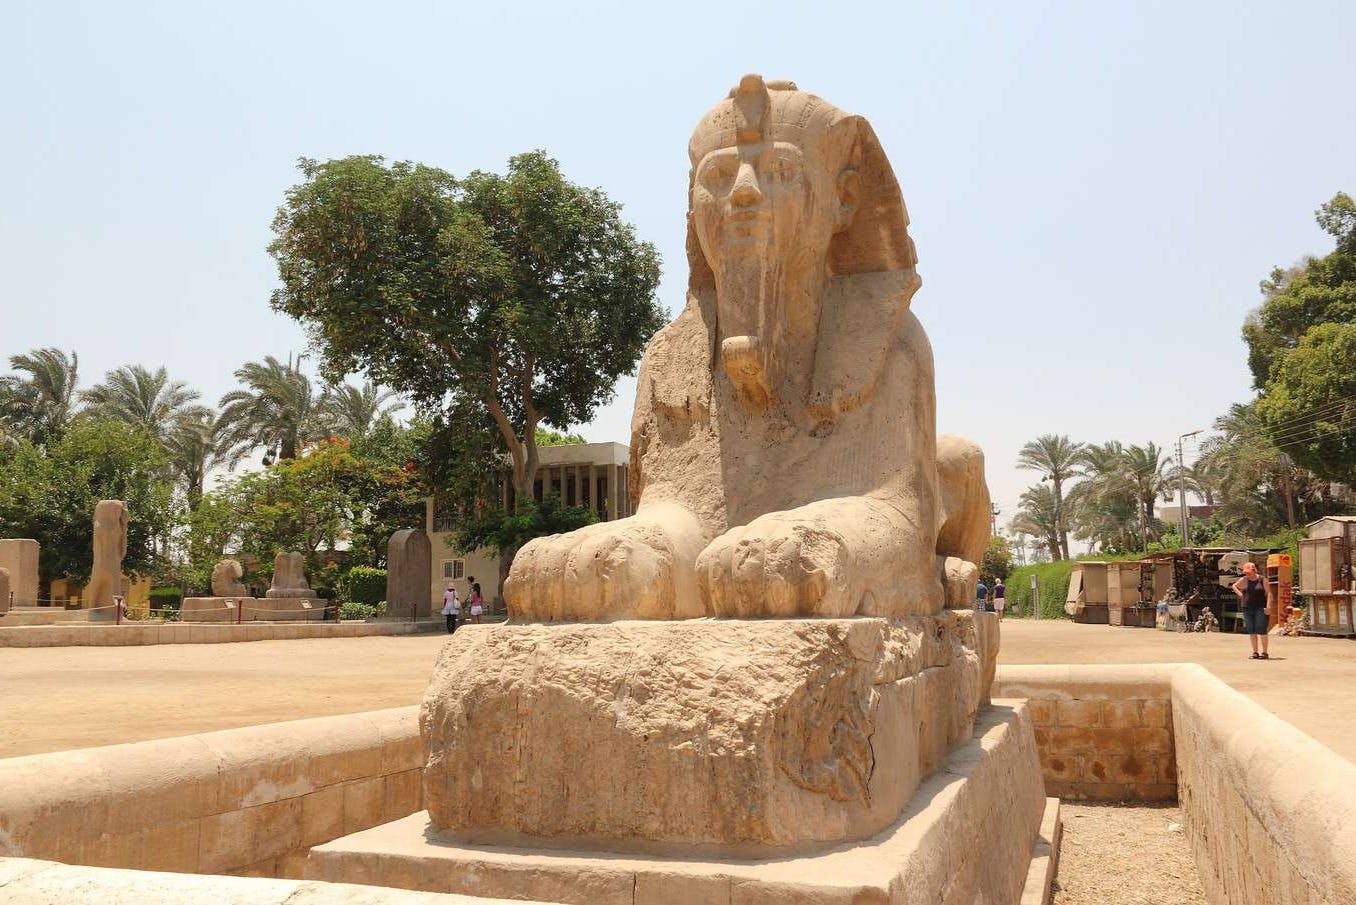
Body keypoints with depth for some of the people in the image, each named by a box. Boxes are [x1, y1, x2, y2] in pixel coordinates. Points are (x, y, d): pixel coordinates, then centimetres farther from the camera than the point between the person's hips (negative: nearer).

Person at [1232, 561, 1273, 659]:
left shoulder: (1262, 580, -1)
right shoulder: (1244, 580, 9)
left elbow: (1269, 594, -4)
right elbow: (1234, 586, 27)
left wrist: (1268, 606, -14)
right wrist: (1239, 594, 10)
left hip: (1260, 608, -4)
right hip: (1247, 608, 4)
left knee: (1261, 630, -8)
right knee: (1251, 631, 4)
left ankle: (1265, 652, -3)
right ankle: (1255, 652, 9)